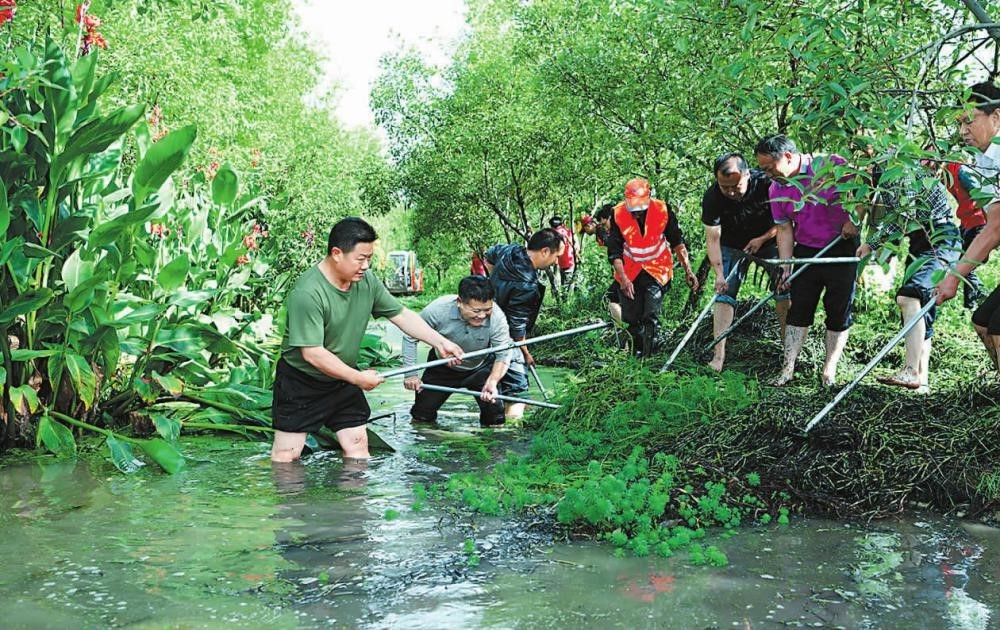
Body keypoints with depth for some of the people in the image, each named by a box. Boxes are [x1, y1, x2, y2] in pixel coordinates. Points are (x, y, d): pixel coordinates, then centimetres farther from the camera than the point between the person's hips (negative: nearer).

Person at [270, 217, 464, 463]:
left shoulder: (367, 281, -5)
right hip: (301, 381, -6)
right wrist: (358, 378, -22)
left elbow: (401, 314, 4)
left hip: (343, 379, 6)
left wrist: (440, 342, -5)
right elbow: (312, 353, -28)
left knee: (358, 448, 4)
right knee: (286, 454, -2)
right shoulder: (307, 292, -27)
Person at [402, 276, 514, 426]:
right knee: (422, 416, 4)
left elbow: (503, 355, -24)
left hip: (480, 369, 0)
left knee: (495, 419, -8)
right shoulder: (438, 309, -33)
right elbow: (410, 338, -18)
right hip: (442, 368, 0)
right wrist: (410, 374, -21)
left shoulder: (497, 317, -33)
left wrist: (492, 382, -42)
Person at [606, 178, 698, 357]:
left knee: (651, 317, -13)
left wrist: (687, 270, -10)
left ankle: (648, 357, -4)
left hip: (657, 269, -1)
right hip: (630, 272, 2)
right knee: (631, 318, 8)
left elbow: (677, 242, -5)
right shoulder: (618, 214, -17)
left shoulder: (663, 210, -17)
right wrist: (623, 279, -23)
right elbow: (614, 252, -14)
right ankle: (637, 354, 28)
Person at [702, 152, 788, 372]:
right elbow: (712, 238, -21)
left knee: (783, 290, -7)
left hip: (768, 239, 0)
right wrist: (719, 273, -29)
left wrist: (761, 240, -21)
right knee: (724, 295, -9)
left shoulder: (767, 184, -28)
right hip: (732, 245, 0)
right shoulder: (711, 197, -26)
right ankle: (719, 355, -9)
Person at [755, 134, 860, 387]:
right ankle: (788, 368, 5)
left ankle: (829, 370, 8)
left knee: (839, 311, 0)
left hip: (842, 248, -3)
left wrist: (853, 219, -16)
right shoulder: (776, 190, 1)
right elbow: (785, 229, 3)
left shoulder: (832, 165, -12)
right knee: (799, 309, 1)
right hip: (806, 252, 4)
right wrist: (786, 268, -3)